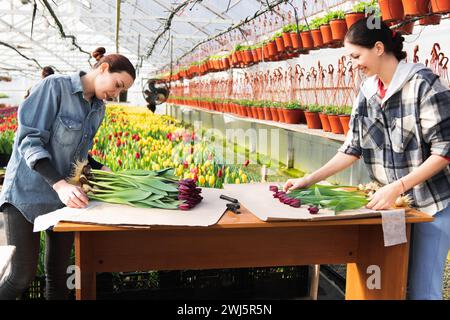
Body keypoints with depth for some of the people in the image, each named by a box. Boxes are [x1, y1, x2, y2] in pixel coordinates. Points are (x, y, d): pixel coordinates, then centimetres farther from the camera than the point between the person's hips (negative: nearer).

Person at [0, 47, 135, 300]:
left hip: (66, 196, 6)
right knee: (23, 277, -5)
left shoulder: (98, 109, 10)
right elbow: (29, 141, -18)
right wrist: (59, 184, -29)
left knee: (58, 275, 9)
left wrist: (100, 170, -3)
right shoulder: (55, 86, -11)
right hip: (28, 193, -6)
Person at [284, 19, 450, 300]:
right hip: (395, 200, 5)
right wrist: (309, 180, 1)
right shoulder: (368, 91, 3)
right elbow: (353, 148, 6)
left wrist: (397, 187, -25)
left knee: (422, 287, 0)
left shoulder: (423, 83, -15)